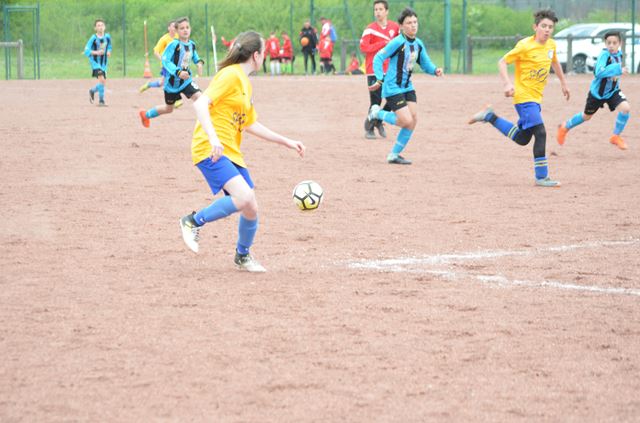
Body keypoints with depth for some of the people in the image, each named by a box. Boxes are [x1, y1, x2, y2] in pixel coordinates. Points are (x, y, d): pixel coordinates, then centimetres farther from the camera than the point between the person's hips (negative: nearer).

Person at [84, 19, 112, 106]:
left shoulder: (107, 37, 1)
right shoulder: (93, 38, -12)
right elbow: (86, 51, -13)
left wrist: (109, 52, -2)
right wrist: (96, 52, -26)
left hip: (103, 63, 6)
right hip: (95, 62, -6)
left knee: (104, 82, 8)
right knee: (101, 79, -21)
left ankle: (92, 91, 37)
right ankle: (101, 100, -12)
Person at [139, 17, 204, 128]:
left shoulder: (191, 44, -2)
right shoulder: (174, 45, -21)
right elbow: (165, 60, -26)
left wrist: (199, 62, -4)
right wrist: (178, 72, -38)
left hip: (186, 79, 4)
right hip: (172, 80, -4)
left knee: (199, 97, -21)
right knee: (168, 108, 15)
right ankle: (145, 114, 43)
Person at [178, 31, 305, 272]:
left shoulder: (245, 82, 20)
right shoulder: (231, 75, -9)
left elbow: (250, 125, 29)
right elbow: (201, 104, -19)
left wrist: (286, 142, 29)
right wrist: (213, 137, -33)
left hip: (232, 153, 9)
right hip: (211, 150, -9)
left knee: (251, 209, 5)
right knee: (243, 198, -26)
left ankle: (243, 256, 29)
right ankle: (194, 222, -8)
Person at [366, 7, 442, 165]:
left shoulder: (418, 44, 4)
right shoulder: (398, 42, -17)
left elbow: (426, 64, 13)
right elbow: (378, 58, -16)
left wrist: (435, 70, -9)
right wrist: (380, 80, -26)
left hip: (407, 87, 8)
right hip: (393, 88, -8)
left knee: (413, 121, 1)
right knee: (407, 121, -13)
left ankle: (394, 155, 13)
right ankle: (377, 113, 13)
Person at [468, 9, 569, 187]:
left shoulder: (551, 45, 6)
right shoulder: (525, 45, -15)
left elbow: (554, 62, 27)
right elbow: (502, 62, -11)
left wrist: (563, 83, 31)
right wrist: (508, 84, -24)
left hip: (536, 98, 8)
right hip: (524, 96, -8)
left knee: (522, 139, 13)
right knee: (540, 133, -17)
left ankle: (490, 116, 25)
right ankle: (541, 177, -10)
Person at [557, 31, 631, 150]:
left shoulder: (619, 55, -4)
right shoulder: (604, 55, -26)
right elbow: (599, 72, -41)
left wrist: (616, 74, 1)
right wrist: (618, 69, -42)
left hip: (613, 90, 4)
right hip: (598, 91, -4)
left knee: (625, 108, -21)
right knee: (587, 116, 16)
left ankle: (616, 136, -3)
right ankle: (565, 127, 45)